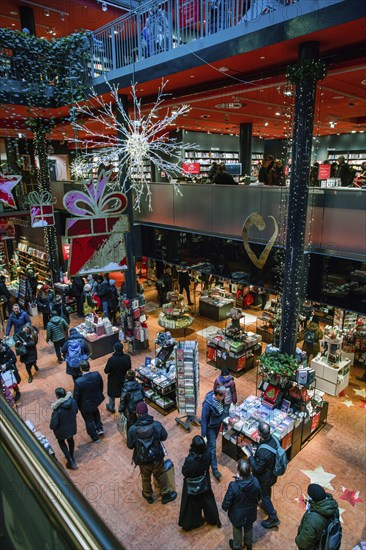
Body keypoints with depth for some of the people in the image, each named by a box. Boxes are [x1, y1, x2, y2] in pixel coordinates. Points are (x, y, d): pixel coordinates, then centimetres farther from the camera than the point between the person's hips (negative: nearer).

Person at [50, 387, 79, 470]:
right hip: (72, 426, 4)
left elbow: (53, 424, -25)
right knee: (70, 439, 29)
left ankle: (70, 461, 27)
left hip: (62, 429, -4)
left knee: (61, 442, 24)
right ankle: (71, 456, 52)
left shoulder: (57, 410, -37)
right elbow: (76, 411, -3)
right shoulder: (72, 401, -23)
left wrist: (51, 427, -2)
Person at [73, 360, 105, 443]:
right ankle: (99, 428, 44)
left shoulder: (78, 382, -35)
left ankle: (95, 438, 42)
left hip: (86, 405, -4)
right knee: (95, 411, 37)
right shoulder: (97, 375, -23)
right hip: (96, 400, 4)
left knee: (89, 421, 22)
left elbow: (76, 396, -20)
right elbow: (101, 386, -3)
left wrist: (76, 406, 0)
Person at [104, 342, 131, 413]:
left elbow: (106, 371, -20)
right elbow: (129, 368, -8)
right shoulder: (127, 357, -23)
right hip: (124, 379, 2)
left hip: (113, 380, -2)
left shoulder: (111, 359, -32)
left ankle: (111, 407, 46)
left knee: (112, 394, 25)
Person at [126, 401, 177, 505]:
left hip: (142, 460, 0)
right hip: (157, 458, 0)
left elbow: (130, 446, -9)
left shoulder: (132, 429, -24)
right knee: (161, 476, 26)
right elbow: (164, 436, -5)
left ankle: (148, 496, 51)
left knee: (145, 478, 28)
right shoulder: (156, 425, -23)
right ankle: (166, 495, 44)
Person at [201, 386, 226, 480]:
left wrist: (222, 420, 19)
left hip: (218, 424, 7)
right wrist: (203, 433, -20)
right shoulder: (208, 403, -37)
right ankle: (214, 469, 16)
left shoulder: (220, 399, -17)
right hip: (210, 427, -7)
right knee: (212, 447, 2)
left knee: (212, 441, 27)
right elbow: (203, 419, -27)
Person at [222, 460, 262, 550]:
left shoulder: (233, 486, -39)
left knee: (237, 530, 29)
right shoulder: (255, 481, -29)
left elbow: (227, 503, -25)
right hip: (250, 513, 3)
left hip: (237, 514, -3)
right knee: (249, 528, 33)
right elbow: (258, 497, -7)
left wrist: (224, 508, -1)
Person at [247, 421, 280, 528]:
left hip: (264, 477, -7)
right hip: (272, 473, 7)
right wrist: (257, 449, -1)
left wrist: (251, 458, -15)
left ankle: (273, 518, 36)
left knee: (264, 495, 20)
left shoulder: (262, 452, -43)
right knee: (267, 490, 33)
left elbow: (258, 469, -29)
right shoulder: (273, 439, -21)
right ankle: (266, 505, 59)